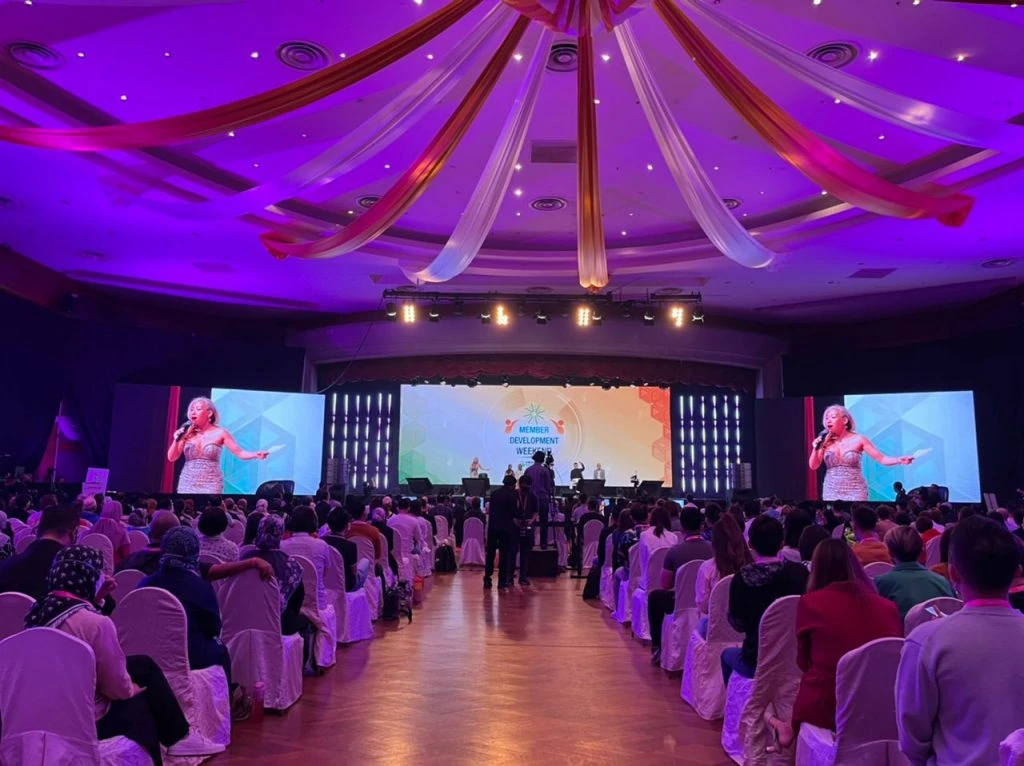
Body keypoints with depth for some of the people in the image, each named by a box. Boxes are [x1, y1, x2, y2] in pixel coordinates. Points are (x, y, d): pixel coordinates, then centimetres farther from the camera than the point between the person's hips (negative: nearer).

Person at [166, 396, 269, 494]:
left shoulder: (220, 433, -4)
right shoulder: (186, 432, 4)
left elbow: (240, 453, -6)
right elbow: (172, 458, 6)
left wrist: (256, 455, -25)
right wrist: (177, 440, -12)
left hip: (210, 485, -3)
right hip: (187, 484, 3)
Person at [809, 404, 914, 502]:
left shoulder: (858, 439, -3)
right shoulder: (824, 441, 3)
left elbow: (881, 458, -4)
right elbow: (813, 466, 2)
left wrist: (899, 460, -22)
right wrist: (816, 449, -14)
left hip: (855, 492, -2)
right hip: (831, 492, 2)